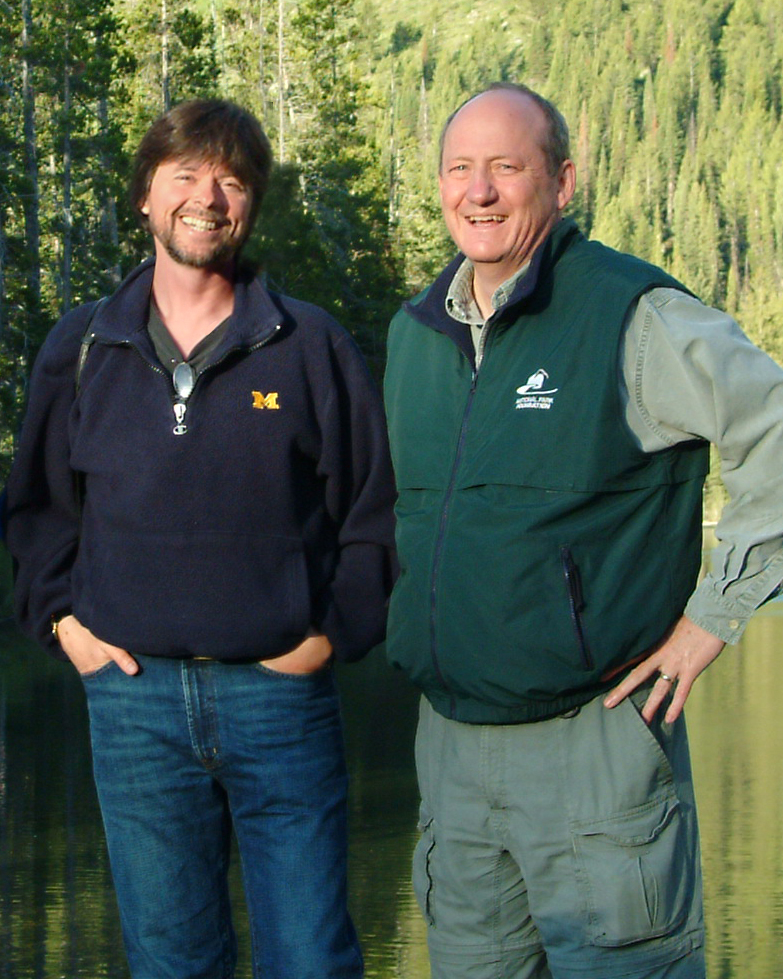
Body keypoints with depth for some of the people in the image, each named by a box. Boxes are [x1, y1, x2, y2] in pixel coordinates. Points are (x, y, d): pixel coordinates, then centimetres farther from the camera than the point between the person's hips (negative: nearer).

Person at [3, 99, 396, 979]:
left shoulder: (310, 345, 2)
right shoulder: (81, 348, 8)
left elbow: (374, 510, 5)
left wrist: (336, 633, -3)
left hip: (279, 687, -1)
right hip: (131, 690, 2)